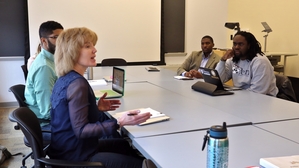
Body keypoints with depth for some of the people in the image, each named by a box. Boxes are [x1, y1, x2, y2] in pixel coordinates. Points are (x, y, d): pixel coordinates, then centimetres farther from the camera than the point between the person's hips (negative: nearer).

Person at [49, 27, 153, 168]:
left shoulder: (65, 79, 5)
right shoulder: (77, 84, -25)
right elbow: (81, 130, -27)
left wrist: (96, 109, 9)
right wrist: (119, 122, -34)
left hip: (68, 148, 10)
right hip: (75, 156, -10)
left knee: (126, 145, 23)